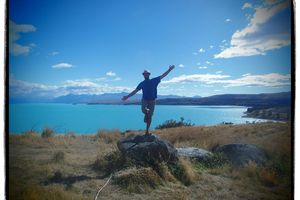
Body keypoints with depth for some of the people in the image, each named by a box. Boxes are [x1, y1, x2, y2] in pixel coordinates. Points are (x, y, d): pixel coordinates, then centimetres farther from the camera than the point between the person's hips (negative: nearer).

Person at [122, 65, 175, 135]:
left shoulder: (154, 81, 4)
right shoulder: (142, 83, 7)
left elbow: (163, 76, 6)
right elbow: (135, 91, 12)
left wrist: (169, 69, -1)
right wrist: (127, 96, 9)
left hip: (152, 101, 0)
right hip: (144, 100, 0)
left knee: (150, 116, 3)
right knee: (144, 110, -31)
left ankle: (147, 131, 15)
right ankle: (146, 112, 9)